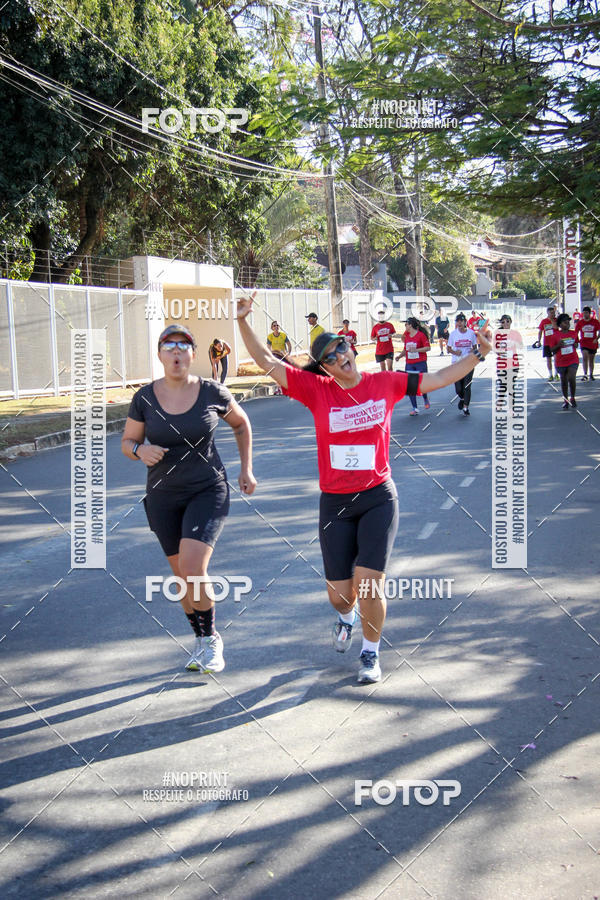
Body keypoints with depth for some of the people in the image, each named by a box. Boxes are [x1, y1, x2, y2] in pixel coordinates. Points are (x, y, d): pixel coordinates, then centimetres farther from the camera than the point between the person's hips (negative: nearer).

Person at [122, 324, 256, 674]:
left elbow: (241, 424, 10)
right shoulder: (145, 398, -6)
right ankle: (202, 641, 32)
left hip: (209, 491, -3)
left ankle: (211, 639, 2)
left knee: (193, 569, -19)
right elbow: (128, 442, 4)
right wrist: (141, 451, -19)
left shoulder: (213, 392, -9)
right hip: (163, 497, 3)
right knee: (182, 574, 11)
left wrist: (246, 470, 6)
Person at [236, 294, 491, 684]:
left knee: (368, 585, -12)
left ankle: (371, 653, 16)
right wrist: (243, 320, -17)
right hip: (334, 503, 1)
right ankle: (347, 618, 47)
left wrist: (479, 354, 6)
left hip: (378, 498, -1)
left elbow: (439, 378, 9)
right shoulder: (317, 389, -3)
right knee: (339, 594, 7)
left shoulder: (385, 383, 0)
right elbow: (266, 361, -6)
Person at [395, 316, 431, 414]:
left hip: (420, 363, -5)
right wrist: (400, 356, 3)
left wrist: (416, 350, -22)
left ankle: (425, 399, 33)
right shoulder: (406, 335, 10)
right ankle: (414, 408, 3)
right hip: (409, 364, 5)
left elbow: (428, 348, -10)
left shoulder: (421, 335, -8)